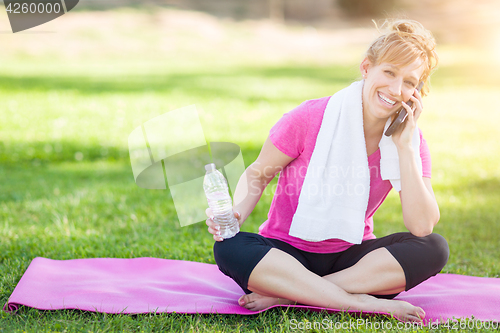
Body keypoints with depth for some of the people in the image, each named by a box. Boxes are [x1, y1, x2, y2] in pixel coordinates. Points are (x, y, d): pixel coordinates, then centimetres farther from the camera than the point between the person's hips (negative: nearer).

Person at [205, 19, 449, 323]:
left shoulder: (409, 139, -7)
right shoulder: (311, 118, -15)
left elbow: (422, 226, -17)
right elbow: (258, 175, -2)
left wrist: (405, 147, -21)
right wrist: (236, 213, -24)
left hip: (350, 258, 2)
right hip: (285, 253, -2)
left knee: (435, 249, -24)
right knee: (229, 247, -33)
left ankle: (289, 293, -28)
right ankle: (363, 302, -34)